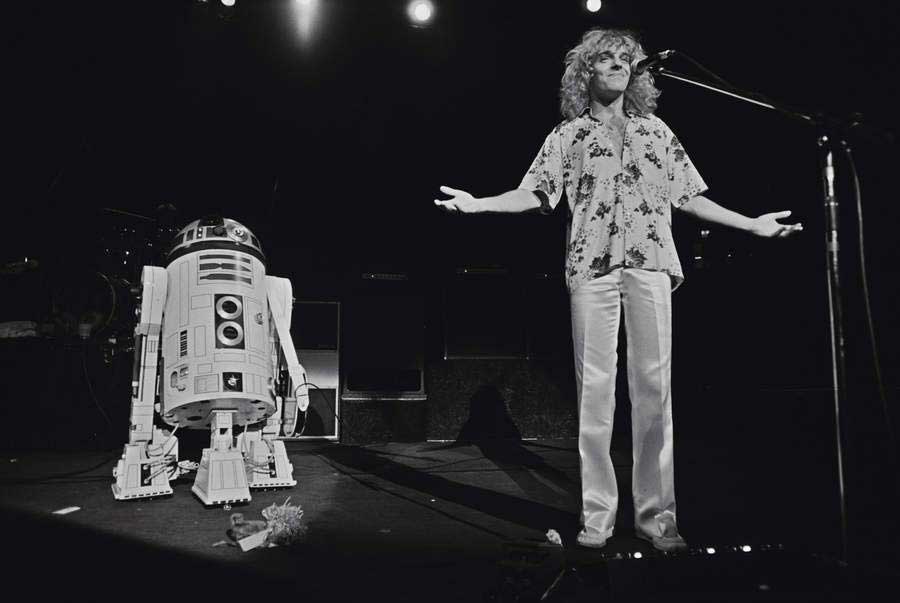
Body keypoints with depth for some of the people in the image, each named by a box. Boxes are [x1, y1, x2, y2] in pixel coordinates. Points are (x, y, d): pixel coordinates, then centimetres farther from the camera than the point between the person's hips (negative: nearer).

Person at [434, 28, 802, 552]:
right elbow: (534, 193, 7)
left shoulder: (656, 130, 20)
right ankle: (597, 513, 1)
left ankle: (656, 513, 2)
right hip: (592, 265, -1)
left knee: (655, 385, -4)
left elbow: (688, 196, 19)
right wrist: (478, 203, -8)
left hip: (651, 263, 2)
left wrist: (751, 224, 15)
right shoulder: (569, 135, 15)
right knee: (595, 386, -4)